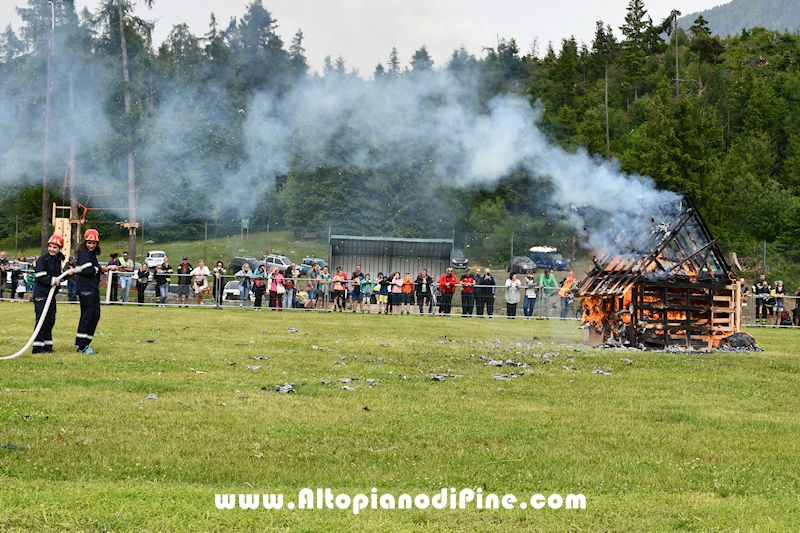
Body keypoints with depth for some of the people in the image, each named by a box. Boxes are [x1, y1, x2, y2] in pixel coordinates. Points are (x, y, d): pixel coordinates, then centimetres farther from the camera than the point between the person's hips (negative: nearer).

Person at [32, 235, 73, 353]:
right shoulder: (43, 259, -11)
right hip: (41, 293, -8)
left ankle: (47, 345, 16)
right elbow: (40, 277, -17)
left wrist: (67, 273, 3)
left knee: (51, 320, 9)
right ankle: (38, 347, -7)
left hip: (51, 293, 8)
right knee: (42, 320, -9)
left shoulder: (58, 260, 12)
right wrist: (53, 280, -19)